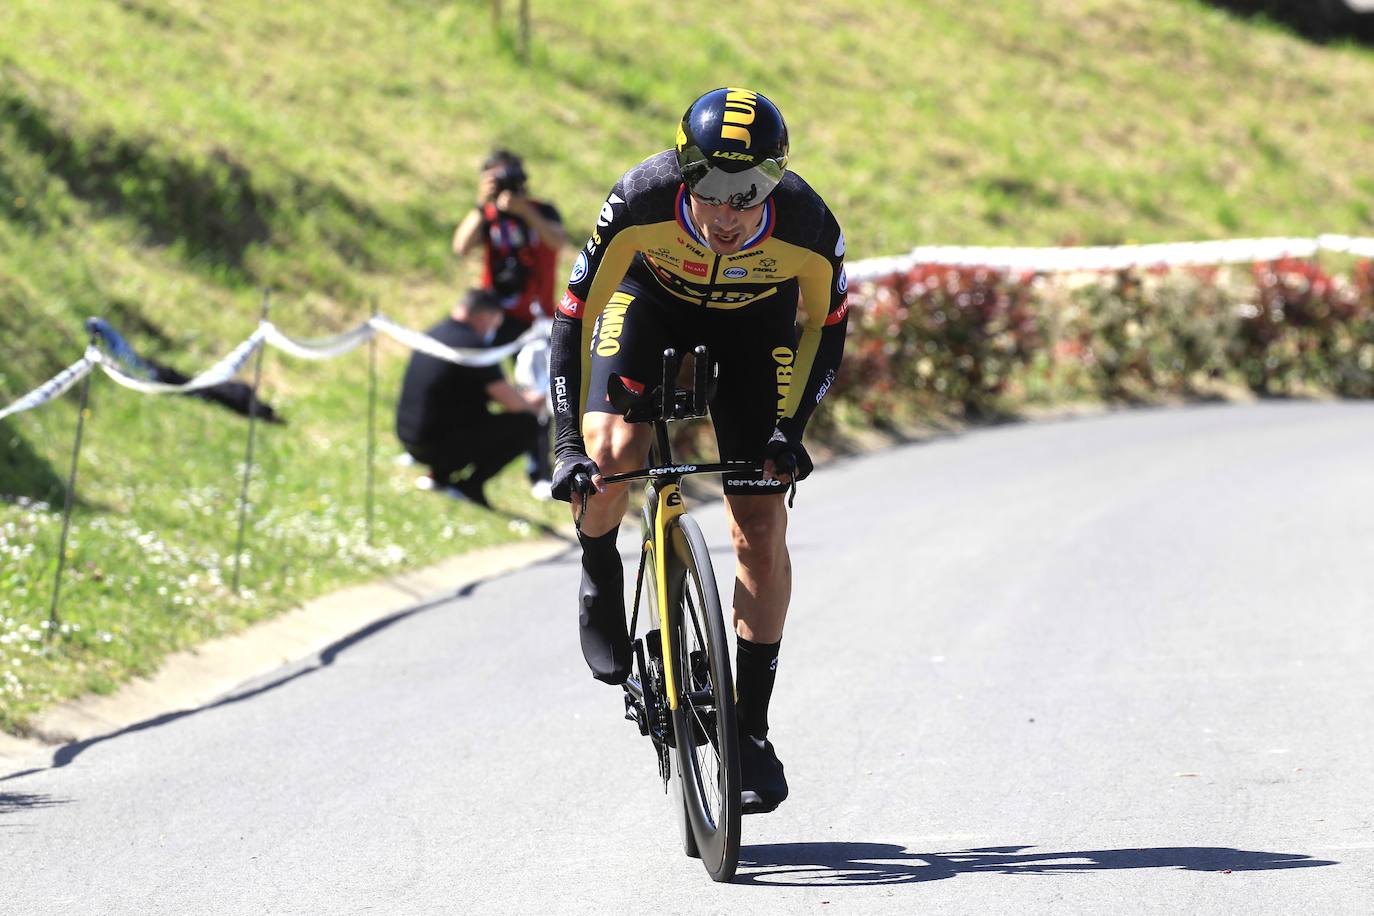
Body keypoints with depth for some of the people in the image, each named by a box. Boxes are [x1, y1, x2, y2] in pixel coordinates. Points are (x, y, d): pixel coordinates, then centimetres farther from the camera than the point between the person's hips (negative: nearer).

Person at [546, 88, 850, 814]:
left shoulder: (807, 227, -35)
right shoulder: (640, 202, -38)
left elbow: (825, 324, -13)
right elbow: (576, 313, -26)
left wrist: (790, 428, -19)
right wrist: (570, 441, -31)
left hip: (755, 323, 0)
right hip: (653, 298, 0)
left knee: (761, 530, -8)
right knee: (611, 453, -28)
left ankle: (751, 727, 3)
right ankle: (600, 575, 6)